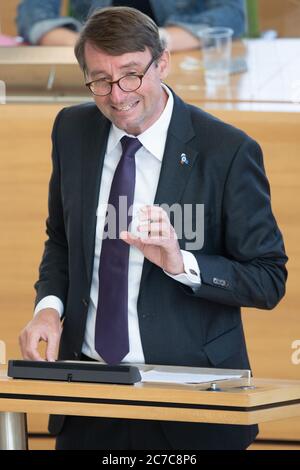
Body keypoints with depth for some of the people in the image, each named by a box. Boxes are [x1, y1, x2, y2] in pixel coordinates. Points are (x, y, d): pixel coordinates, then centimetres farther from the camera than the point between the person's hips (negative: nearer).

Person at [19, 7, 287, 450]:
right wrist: (50, 305, -6)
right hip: (87, 379, 4)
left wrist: (182, 263, -26)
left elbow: (270, 280, -10)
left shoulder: (228, 151, -14)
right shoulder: (72, 130, 1)